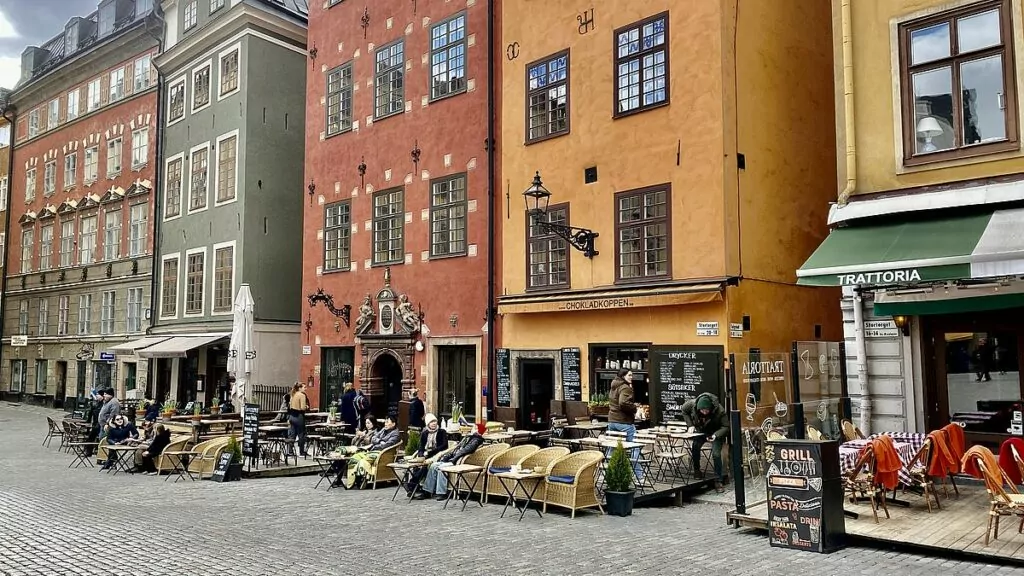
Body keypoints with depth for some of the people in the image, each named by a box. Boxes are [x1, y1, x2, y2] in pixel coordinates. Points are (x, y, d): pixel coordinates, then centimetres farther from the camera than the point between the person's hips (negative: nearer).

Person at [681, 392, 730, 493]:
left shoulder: (719, 410, -32)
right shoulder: (692, 404, -24)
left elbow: (725, 427, -21)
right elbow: (684, 410, -1)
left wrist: (716, 435, -38)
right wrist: (690, 424, -8)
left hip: (716, 433, -3)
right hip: (700, 431, 3)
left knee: (716, 454, -19)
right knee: (694, 447, -20)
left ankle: (718, 482, -8)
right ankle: (696, 471, 6)